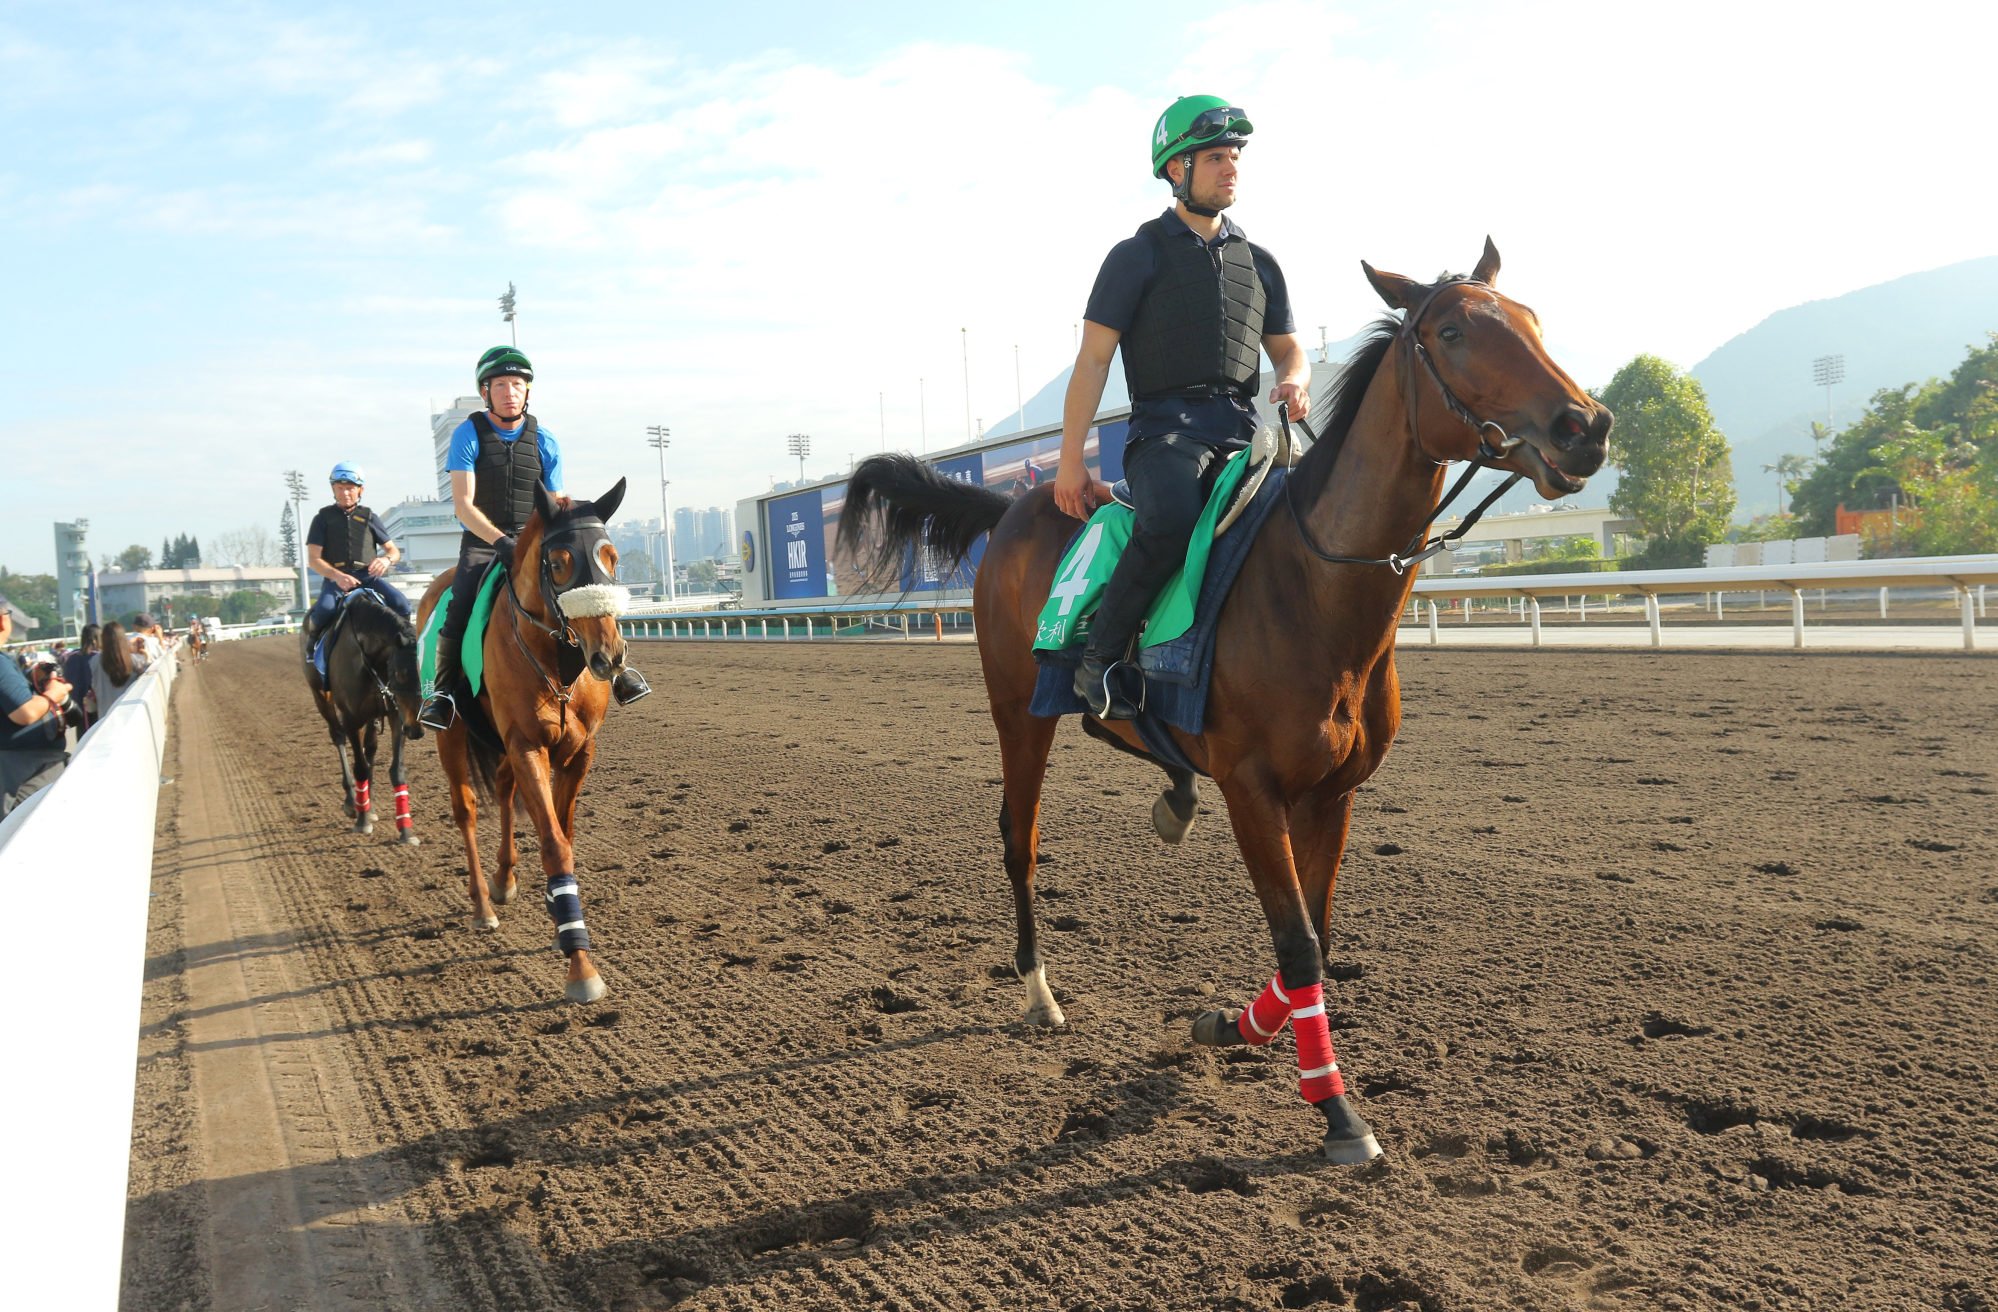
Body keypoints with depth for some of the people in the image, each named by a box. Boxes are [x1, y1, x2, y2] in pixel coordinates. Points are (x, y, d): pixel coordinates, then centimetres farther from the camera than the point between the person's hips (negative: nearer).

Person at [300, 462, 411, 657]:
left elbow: (394, 551, 15)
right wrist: (337, 576, -17)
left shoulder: (369, 518, 13)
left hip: (369, 576, 1)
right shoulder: (323, 518, 8)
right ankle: (312, 638, 1)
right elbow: (313, 559, 1)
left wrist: (387, 559, -11)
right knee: (324, 610, -33)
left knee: (401, 605, -26)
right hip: (335, 577, -1)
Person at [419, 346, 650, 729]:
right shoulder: (468, 435, -4)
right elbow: (463, 504, -12)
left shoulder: (544, 441, 4)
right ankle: (440, 692, -13)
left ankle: (614, 666, -5)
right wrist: (501, 540, -26)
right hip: (482, 543, -2)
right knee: (459, 605, -26)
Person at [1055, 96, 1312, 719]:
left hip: (1241, 433, 5)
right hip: (1165, 429, -5)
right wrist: (1070, 460, -7)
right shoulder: (1139, 256, 6)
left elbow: (1289, 349, 25)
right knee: (1171, 518, -36)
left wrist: (1294, 381, -2)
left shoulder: (1258, 263, 21)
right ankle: (1099, 658, -22)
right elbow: (1094, 359, 1)